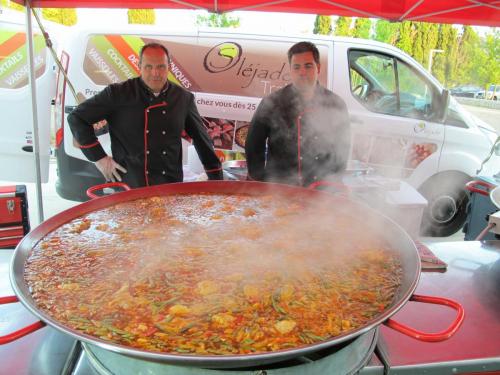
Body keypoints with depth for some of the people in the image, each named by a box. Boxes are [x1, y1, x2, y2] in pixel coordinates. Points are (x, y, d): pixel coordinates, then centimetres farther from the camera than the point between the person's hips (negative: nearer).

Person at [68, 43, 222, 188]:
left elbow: (203, 141, 14)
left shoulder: (184, 98, 6)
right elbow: (77, 118, 4)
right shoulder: (118, 94, -2)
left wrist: (218, 183, 13)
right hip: (127, 188, -2)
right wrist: (99, 158, -3)